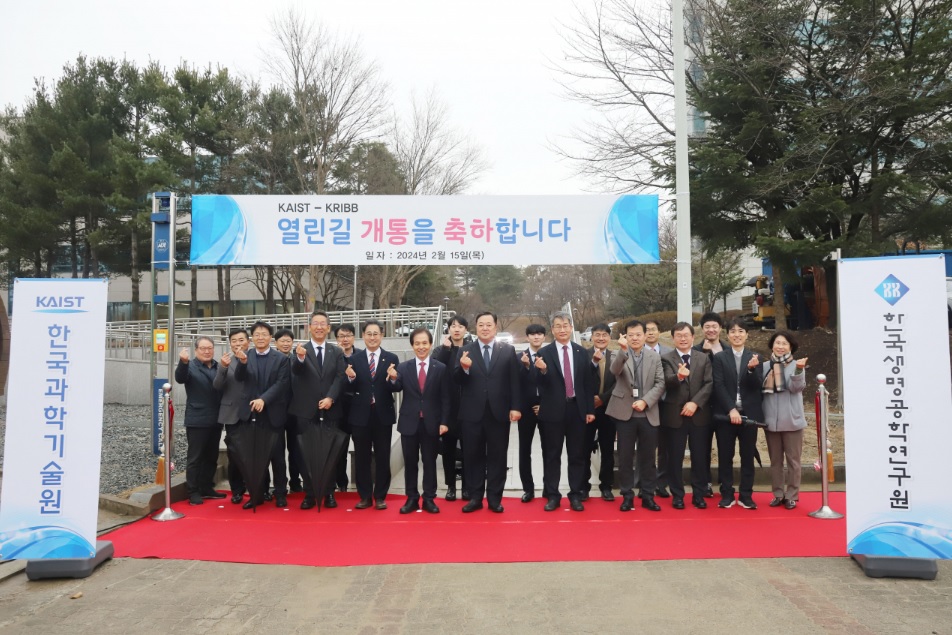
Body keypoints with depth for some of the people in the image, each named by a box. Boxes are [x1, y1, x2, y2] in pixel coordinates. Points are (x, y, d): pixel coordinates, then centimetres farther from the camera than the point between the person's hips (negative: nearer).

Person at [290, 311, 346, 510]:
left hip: (330, 410, 1)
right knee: (307, 453, 5)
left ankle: (329, 493, 17)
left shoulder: (336, 352, 7)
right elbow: (295, 371, -19)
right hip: (306, 411, -1)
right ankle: (309, 494, 14)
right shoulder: (300, 350, 1)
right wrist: (300, 358, -41)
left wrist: (330, 398, -17)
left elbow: (340, 378, -1)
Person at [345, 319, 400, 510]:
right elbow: (350, 389, -1)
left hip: (383, 414, -1)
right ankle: (365, 496, 20)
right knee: (361, 458, 8)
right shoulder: (354, 359, 4)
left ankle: (380, 496, 19)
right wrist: (351, 378, -21)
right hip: (361, 415, 1)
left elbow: (396, 388, -5)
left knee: (382, 458, 7)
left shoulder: (392, 359, 1)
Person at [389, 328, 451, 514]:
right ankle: (412, 498, 21)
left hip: (431, 422, -1)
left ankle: (429, 499, 19)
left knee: (430, 461, 9)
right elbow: (397, 389, -15)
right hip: (409, 422, 1)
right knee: (410, 462, 9)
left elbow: (445, 398, -1)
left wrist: (444, 421, -6)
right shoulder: (403, 367, -1)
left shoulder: (441, 368, -2)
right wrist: (393, 379, -36)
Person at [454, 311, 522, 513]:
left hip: (499, 412, 0)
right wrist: (464, 368, -24)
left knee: (497, 457, 7)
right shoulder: (465, 351, 3)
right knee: (473, 456, 8)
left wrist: (515, 407, -5)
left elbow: (514, 381, 2)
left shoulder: (508, 350, 4)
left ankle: (494, 498, 18)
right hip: (472, 413, 0)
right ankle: (475, 497, 20)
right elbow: (457, 381, -3)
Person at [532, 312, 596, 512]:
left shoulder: (582, 352, 5)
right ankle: (552, 495, 16)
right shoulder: (544, 352, -4)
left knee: (577, 455, 9)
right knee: (552, 455, 7)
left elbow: (588, 383, 7)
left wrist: (590, 409, 5)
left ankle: (575, 495, 19)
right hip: (553, 411, -2)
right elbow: (539, 384, -9)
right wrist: (542, 370, -30)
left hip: (577, 409, 2)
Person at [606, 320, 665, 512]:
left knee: (647, 457, 8)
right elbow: (614, 371, -20)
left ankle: (648, 496, 19)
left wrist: (645, 401, -12)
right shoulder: (620, 356, 2)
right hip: (625, 413, -1)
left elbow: (660, 383, 2)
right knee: (625, 457, 4)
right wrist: (624, 350, -35)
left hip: (648, 414, 2)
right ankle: (627, 496, 14)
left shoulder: (655, 357, 8)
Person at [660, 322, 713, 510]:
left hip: (699, 414, 2)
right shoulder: (666, 358, -1)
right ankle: (677, 495, 16)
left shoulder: (704, 358, 7)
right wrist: (678, 376, -38)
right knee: (675, 458, 5)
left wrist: (695, 403, -14)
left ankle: (698, 494, 20)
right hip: (675, 415, -2)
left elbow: (709, 384, -1)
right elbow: (667, 382, -16)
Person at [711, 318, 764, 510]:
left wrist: (752, 369, -20)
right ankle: (727, 495, 13)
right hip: (725, 413, -1)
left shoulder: (755, 357, 7)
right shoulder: (720, 357, 2)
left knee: (747, 456, 6)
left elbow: (757, 386, -2)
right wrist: (731, 409, -14)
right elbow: (718, 386, -5)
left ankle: (746, 496, 16)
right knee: (725, 456, 4)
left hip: (748, 413, 1)